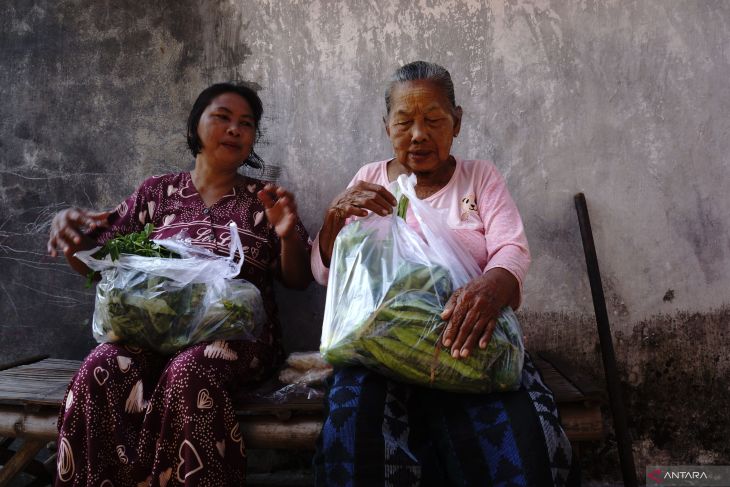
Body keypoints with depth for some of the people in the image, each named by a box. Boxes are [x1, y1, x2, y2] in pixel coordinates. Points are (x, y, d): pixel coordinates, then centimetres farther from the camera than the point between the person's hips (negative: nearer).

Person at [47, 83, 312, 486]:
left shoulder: (263, 199, 10)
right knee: (102, 369, -29)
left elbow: (298, 280, 7)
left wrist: (289, 235, -14)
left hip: (237, 331, -1)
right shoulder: (157, 191, 13)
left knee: (188, 372, -33)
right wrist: (69, 234, -9)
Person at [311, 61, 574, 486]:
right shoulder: (369, 179, 12)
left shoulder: (482, 177, 11)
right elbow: (325, 272, 7)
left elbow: (513, 251, -5)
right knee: (358, 441, -29)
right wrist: (335, 215, -15)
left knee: (519, 444, -27)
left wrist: (491, 287, -30)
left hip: (467, 338, 0)